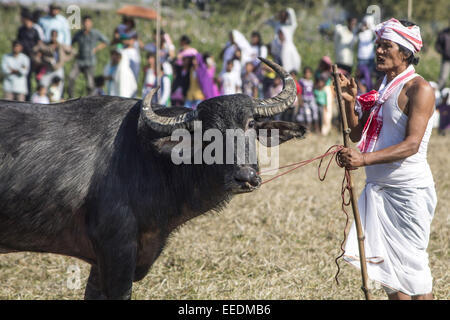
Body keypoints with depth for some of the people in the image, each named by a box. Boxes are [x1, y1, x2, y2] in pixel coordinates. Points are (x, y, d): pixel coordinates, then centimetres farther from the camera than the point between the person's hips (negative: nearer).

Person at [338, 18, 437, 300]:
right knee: (386, 262, 8)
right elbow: (357, 134, 16)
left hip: (409, 189, -8)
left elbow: (412, 144, -21)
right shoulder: (383, 89, 14)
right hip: (378, 187, 8)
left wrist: (365, 159, -31)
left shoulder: (419, 89, -11)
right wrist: (350, 102, -1)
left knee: (412, 265, -3)